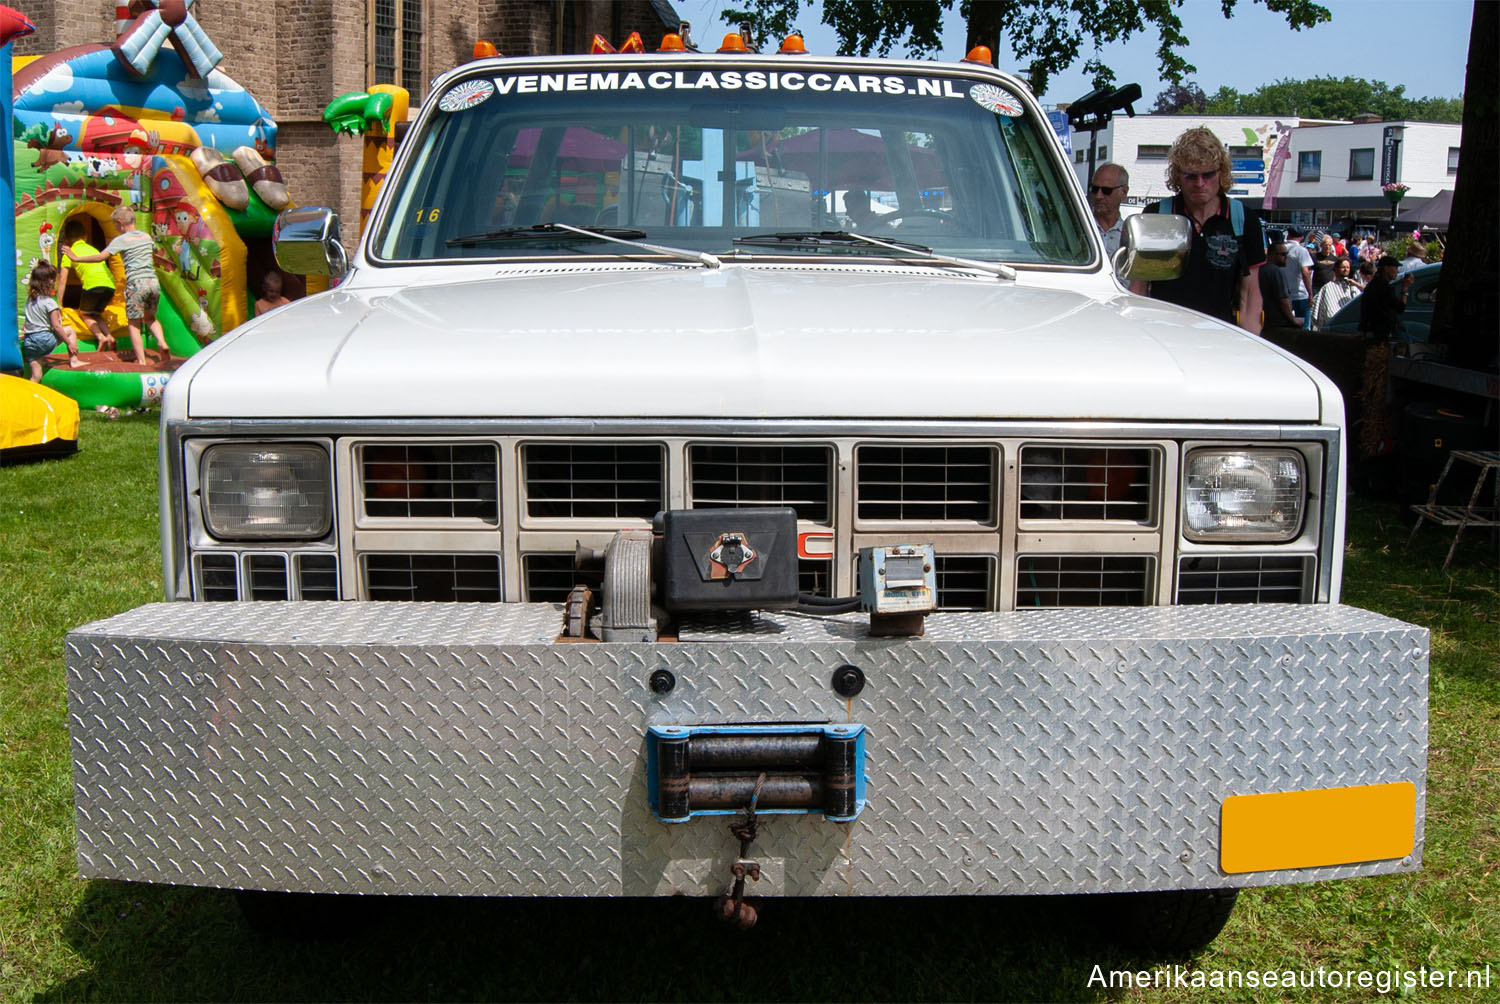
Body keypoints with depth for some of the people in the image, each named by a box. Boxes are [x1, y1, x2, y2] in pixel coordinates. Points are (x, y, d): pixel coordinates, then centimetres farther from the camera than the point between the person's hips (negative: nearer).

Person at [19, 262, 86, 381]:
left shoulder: (29, 300, 12)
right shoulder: (49, 302, -9)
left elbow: (26, 323, 17)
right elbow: (56, 326, -11)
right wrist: (69, 343, -4)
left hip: (28, 342, 6)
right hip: (45, 339, -6)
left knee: (36, 377, 7)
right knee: (69, 331, 17)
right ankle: (73, 360, 12)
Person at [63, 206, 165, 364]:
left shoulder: (121, 240, -2)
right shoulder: (147, 236, 15)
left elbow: (100, 257, -7)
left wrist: (75, 258, 3)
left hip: (136, 284, -5)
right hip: (153, 282, 5)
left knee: (134, 324, 3)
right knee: (149, 317, 24)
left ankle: (141, 361, -4)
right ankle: (162, 342, -1)